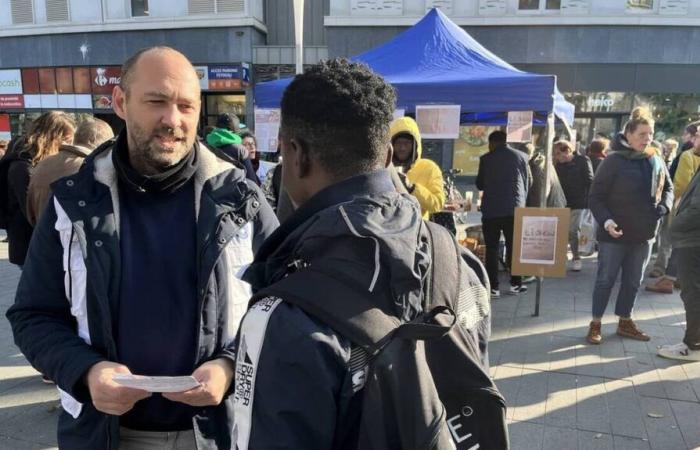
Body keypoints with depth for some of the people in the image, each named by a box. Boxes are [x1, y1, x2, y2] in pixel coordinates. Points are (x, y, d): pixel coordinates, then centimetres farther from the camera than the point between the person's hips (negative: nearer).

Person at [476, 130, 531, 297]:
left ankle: (493, 287, 2)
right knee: (514, 246, 13)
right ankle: (516, 283, 19)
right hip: (514, 208, 2)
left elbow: (479, 185, 6)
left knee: (492, 248, 3)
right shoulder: (521, 156, 4)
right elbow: (529, 182, 12)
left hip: (491, 209, -2)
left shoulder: (486, 159, -3)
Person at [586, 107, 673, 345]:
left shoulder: (656, 161, 3)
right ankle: (595, 324, 17)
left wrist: (664, 206, -2)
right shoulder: (614, 161, -13)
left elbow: (668, 187, 18)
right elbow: (595, 196, -13)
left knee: (633, 281, 15)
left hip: (644, 234, 5)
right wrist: (606, 220, -26)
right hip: (614, 234, -5)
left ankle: (625, 322, 30)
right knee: (605, 280, 4)